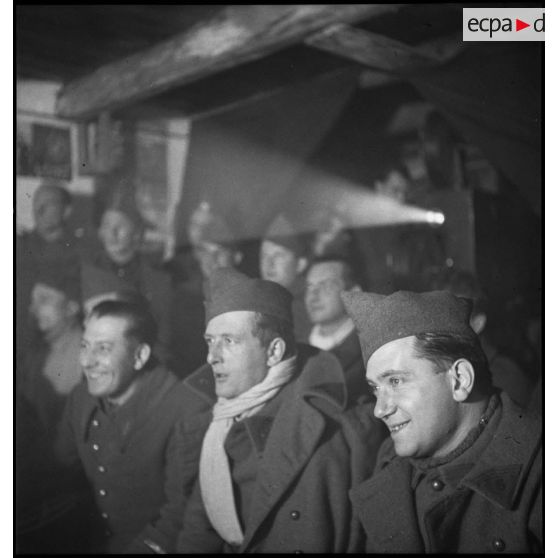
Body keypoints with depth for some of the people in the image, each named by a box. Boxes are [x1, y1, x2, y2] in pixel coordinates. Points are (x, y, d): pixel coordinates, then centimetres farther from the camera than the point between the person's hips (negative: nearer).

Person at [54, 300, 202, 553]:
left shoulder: (182, 409, -23)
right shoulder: (80, 397, -2)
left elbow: (183, 508, -18)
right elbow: (65, 465, 11)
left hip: (153, 545, -4)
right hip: (99, 541, 5)